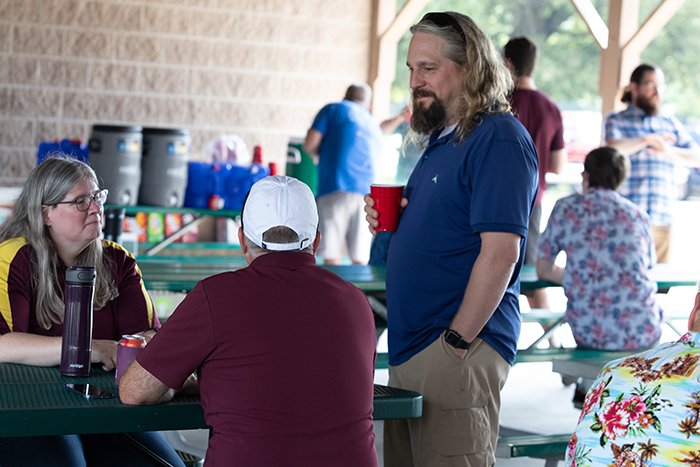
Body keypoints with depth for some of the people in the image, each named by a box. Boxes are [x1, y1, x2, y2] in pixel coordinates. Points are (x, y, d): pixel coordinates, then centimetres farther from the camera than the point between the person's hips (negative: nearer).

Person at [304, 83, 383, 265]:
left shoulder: (334, 109, 11)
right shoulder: (375, 128, 26)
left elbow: (309, 144, 2)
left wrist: (321, 154, 22)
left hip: (335, 188, -4)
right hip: (366, 192, 4)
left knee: (332, 258, -6)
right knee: (360, 261, 3)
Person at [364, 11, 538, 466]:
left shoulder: (499, 139, -13)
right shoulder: (444, 138, 17)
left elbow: (500, 252, -21)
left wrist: (457, 342, -21)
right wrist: (392, 220, 5)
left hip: (460, 349, -10)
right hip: (411, 344, 10)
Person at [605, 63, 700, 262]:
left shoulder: (671, 124, 18)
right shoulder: (617, 121, 7)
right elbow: (613, 148, -14)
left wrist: (669, 151, -5)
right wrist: (648, 140, -7)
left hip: (661, 221, 4)